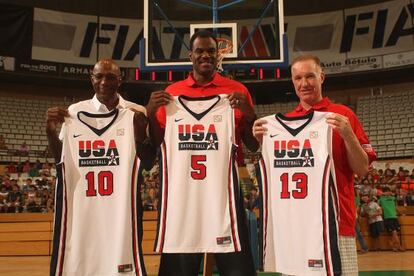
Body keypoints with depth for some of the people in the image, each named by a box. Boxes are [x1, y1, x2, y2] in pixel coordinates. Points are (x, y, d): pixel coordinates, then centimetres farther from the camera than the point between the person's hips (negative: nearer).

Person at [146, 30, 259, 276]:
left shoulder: (237, 91, 6)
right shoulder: (172, 93, 9)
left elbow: (254, 145, 7)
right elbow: (160, 145, 11)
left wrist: (248, 113, -10)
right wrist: (151, 114, -5)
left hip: (225, 183, -1)